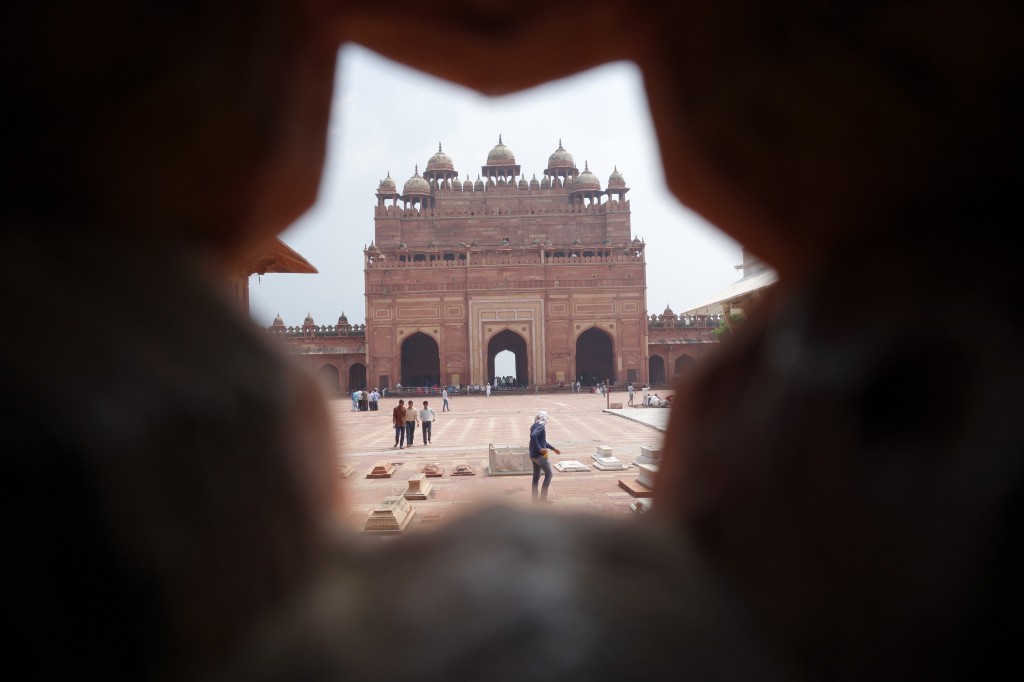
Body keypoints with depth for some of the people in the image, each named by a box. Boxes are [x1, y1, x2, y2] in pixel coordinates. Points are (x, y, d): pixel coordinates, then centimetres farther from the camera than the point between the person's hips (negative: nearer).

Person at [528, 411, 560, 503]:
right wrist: (539, 449, -27)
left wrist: (553, 448, 28)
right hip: (540, 455, -9)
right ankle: (543, 496, 1)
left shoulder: (534, 426, 13)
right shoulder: (541, 426, -16)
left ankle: (535, 498, 19)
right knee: (548, 474, 3)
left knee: (536, 476, 14)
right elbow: (533, 436, -36)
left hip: (533, 455, 9)